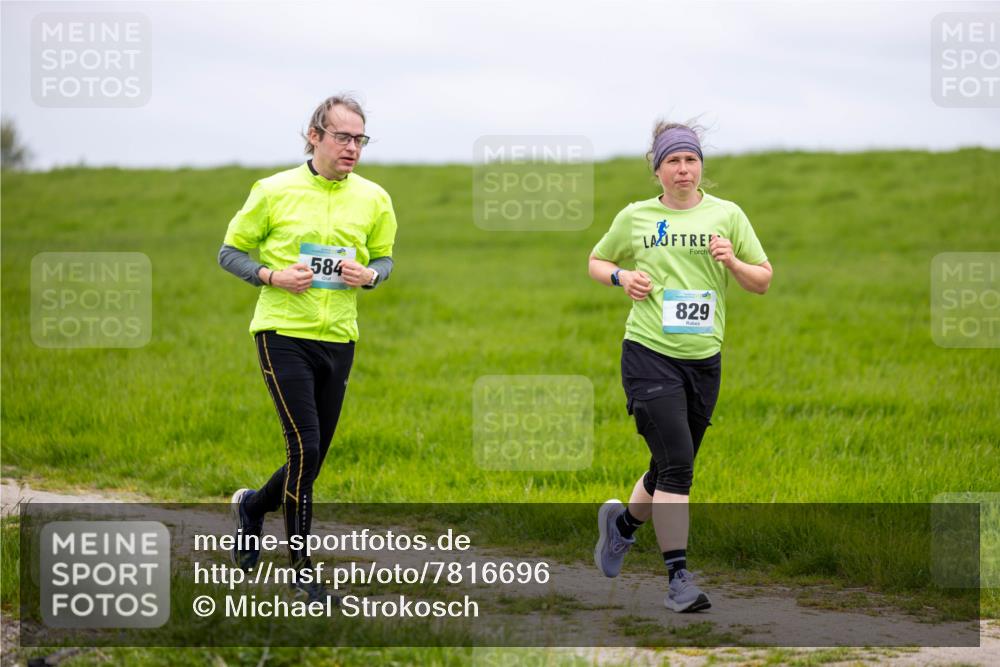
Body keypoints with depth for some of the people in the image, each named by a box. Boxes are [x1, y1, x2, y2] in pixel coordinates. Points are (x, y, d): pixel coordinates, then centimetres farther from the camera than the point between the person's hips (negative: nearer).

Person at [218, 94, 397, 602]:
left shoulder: (373, 199, 4)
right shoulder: (274, 191, -5)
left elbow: (384, 256, 18)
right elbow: (230, 252, 3)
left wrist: (369, 275, -6)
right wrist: (272, 276, -15)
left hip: (338, 340, 4)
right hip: (284, 333, -4)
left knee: (314, 456, 9)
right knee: (305, 448, -14)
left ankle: (253, 506, 40)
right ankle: (301, 569, -2)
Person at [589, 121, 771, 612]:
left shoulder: (726, 215, 6)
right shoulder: (635, 217, 5)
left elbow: (763, 281, 9)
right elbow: (596, 262, 20)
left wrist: (732, 262, -11)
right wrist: (622, 277, -2)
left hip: (703, 359, 3)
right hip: (649, 354, -3)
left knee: (674, 469, 11)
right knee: (676, 464, -15)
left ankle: (623, 520, 42)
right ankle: (678, 576, -11)